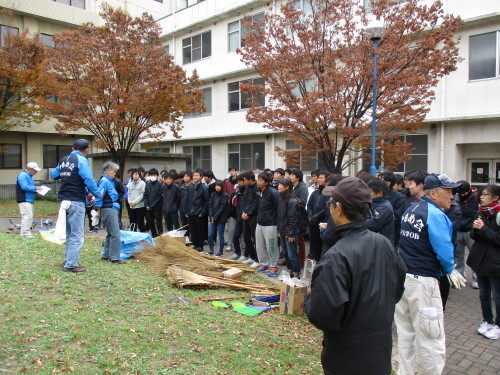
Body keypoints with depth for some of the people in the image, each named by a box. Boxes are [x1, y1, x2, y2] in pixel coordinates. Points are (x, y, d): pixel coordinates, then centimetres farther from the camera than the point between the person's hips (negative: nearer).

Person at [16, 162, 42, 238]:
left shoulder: (29, 176, 21)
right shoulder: (22, 175, -11)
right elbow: (24, 187, -22)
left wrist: (37, 189, 10)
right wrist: (35, 188, -15)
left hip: (29, 200, 11)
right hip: (24, 200, -11)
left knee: (29, 216, 12)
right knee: (27, 215, -15)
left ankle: (25, 232, 18)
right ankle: (25, 233, -13)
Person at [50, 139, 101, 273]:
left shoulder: (63, 160, 12)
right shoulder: (81, 160, -11)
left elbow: (54, 175, 24)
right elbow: (88, 180, -19)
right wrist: (97, 194, -6)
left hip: (64, 200, 8)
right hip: (76, 201, -8)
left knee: (69, 233, 19)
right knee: (77, 235, -2)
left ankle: (68, 260, 27)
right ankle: (71, 264, -1)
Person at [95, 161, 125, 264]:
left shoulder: (110, 181, 16)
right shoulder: (104, 181, -12)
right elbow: (99, 197, -15)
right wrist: (100, 212, -10)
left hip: (113, 209, 10)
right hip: (108, 209, -10)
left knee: (111, 234, 16)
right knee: (115, 234, -8)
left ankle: (106, 255, 25)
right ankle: (115, 258, -3)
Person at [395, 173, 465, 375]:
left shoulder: (411, 209, 8)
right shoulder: (435, 214, -17)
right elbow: (444, 249, -20)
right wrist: (450, 270, 0)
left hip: (402, 276, 9)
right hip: (422, 282, -8)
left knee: (406, 333, 19)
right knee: (430, 337, 5)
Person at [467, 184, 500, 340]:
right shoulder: (481, 212, 6)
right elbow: (474, 236, 10)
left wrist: (483, 228, -20)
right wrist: (475, 228, -10)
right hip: (480, 260, 6)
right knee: (483, 295, 17)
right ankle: (487, 321, 32)